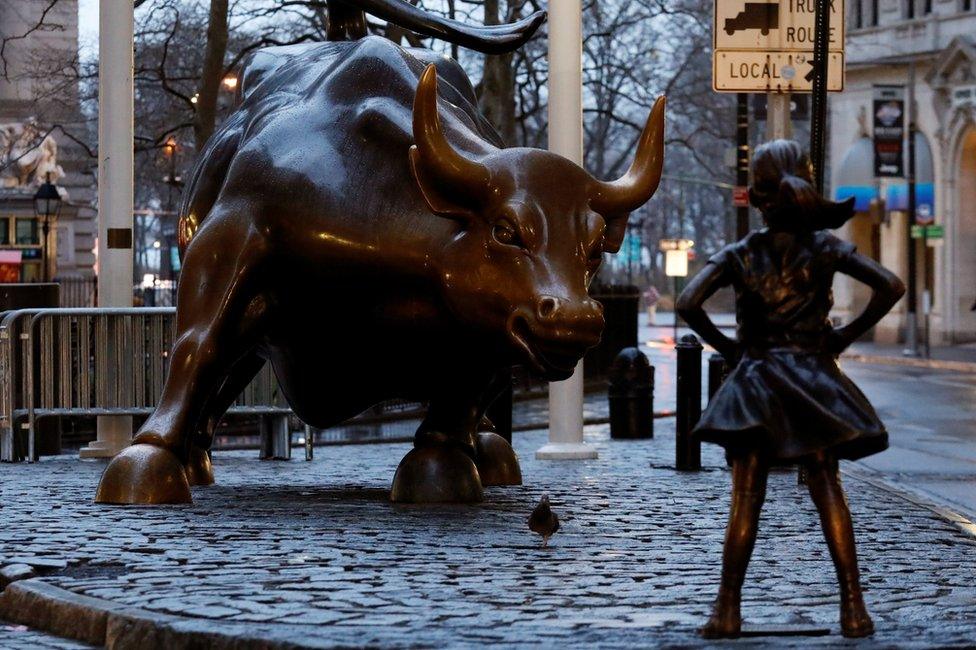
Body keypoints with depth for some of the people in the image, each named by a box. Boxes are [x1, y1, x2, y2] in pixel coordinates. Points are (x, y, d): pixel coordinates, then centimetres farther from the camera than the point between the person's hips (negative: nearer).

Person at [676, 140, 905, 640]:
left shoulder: (738, 255, -1)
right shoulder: (825, 248, 1)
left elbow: (688, 304, -13)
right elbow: (891, 286, -7)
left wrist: (725, 346, 0)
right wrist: (847, 336, 1)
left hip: (755, 379, -1)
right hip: (813, 379, 1)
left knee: (745, 499, 1)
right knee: (827, 492, 2)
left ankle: (728, 609, -4)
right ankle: (853, 605, -5)